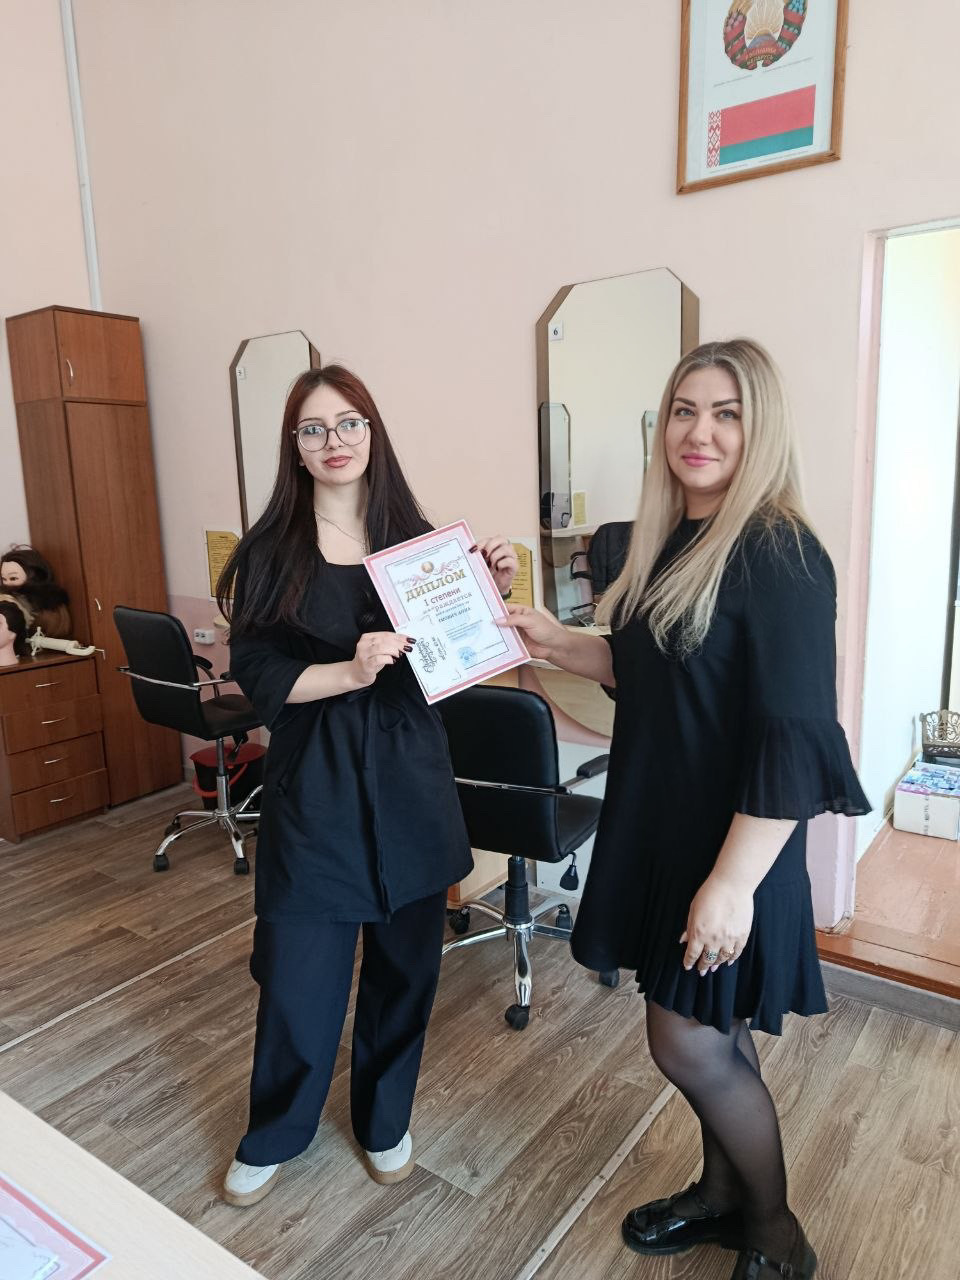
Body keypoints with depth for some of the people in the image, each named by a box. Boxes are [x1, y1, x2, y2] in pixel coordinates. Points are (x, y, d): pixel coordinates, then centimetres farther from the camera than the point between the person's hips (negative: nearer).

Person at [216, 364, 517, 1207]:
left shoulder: (417, 538, 2)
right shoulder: (270, 551, -3)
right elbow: (257, 674, -8)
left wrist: (494, 591, -10)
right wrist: (348, 671, -23)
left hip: (408, 780, 2)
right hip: (312, 784, -1)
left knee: (405, 963, 14)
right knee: (298, 973, 8)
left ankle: (385, 1121, 41)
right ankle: (273, 1137, 37)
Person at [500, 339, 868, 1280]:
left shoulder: (780, 556, -19)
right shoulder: (668, 542, 6)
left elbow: (793, 740, -22)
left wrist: (733, 882, -23)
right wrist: (557, 644, 5)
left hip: (729, 842, -7)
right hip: (658, 823, 7)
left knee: (690, 1042, 5)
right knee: (712, 1034, 21)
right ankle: (722, 1193, 44)